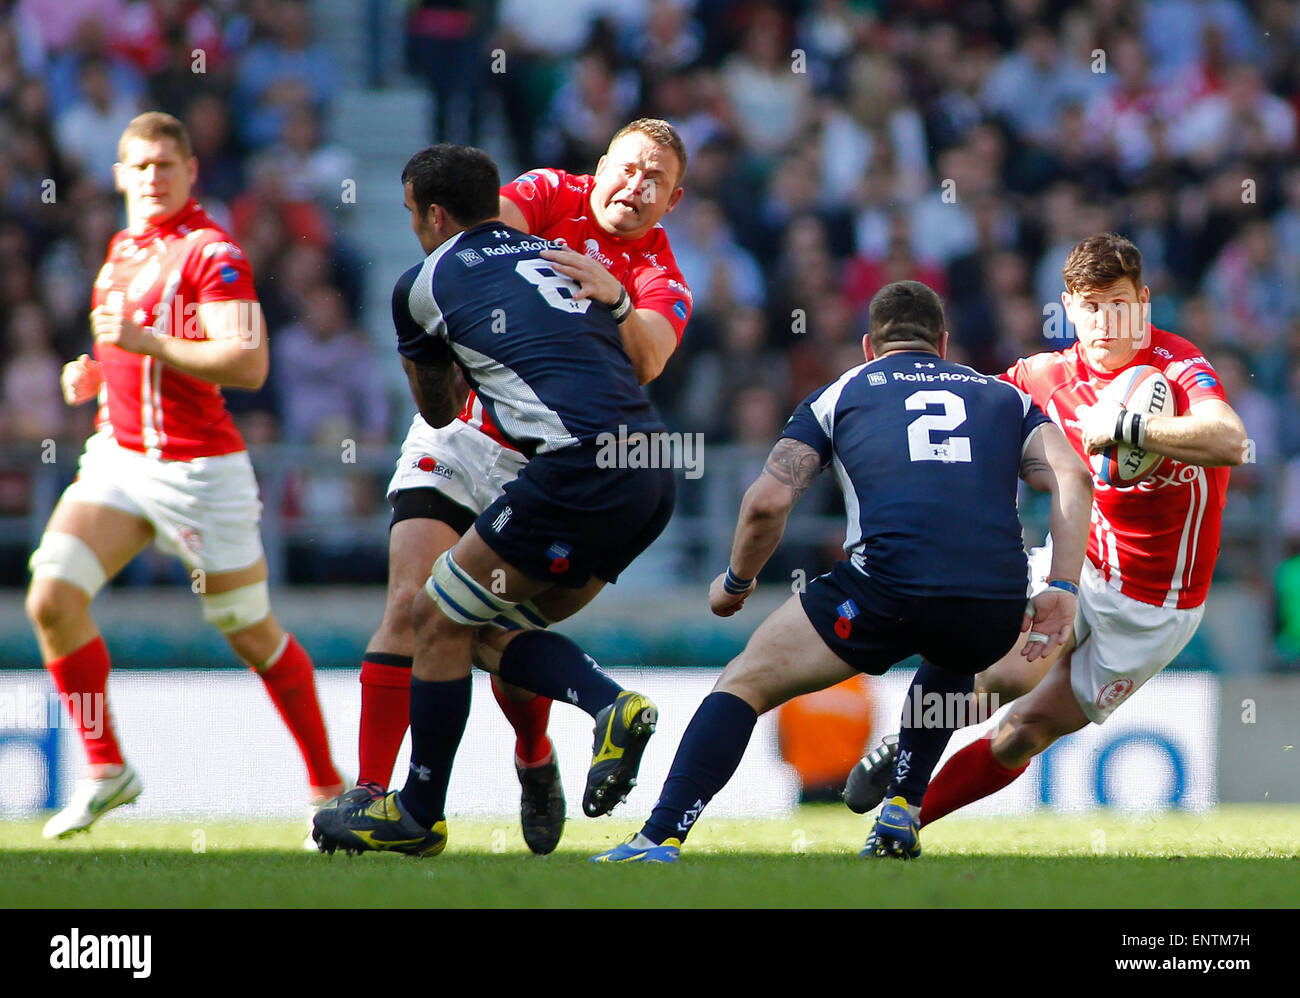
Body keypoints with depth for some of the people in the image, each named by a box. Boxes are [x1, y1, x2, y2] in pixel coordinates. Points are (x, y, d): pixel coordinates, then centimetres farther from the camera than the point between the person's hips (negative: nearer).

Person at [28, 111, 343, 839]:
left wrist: (146, 342, -28)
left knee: (253, 636, 3)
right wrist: (94, 371, 8)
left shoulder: (212, 252, -12)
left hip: (201, 469, -6)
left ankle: (329, 785, 20)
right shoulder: (123, 248, 13)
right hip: (120, 456, 7)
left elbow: (248, 364, -23)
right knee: (51, 599, -13)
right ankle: (107, 769, -1)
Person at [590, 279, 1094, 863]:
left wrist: (735, 582, 27)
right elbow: (1073, 478, 10)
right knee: (951, 663, 39)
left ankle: (660, 838, -8)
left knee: (746, 683, 9)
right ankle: (903, 815, 26)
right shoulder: (1004, 397, 28)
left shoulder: (840, 393, 22)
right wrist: (1062, 589, 7)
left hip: (888, 585, -3)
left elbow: (767, 501, 11)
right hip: (997, 605, 3)